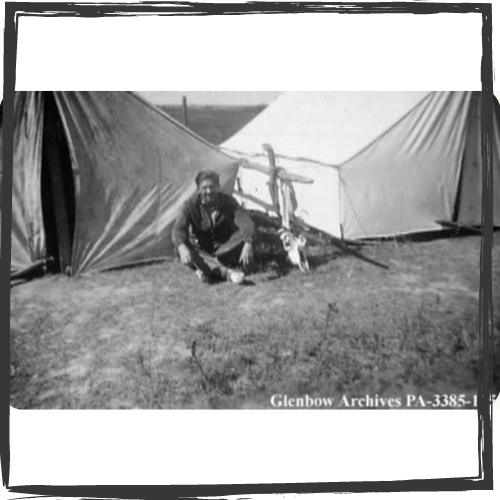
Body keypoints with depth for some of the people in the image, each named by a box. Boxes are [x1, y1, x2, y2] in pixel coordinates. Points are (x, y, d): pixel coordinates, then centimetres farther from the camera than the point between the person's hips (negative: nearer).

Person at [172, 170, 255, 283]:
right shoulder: (191, 205, -10)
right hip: (201, 250, 1)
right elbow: (178, 229, -24)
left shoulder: (228, 201, -11)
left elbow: (246, 222, -26)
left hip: (225, 249, 0)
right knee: (180, 247, -32)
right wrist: (182, 248, -48)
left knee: (243, 235, -30)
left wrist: (248, 244, -47)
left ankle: (205, 268, -33)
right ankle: (225, 272, -48)